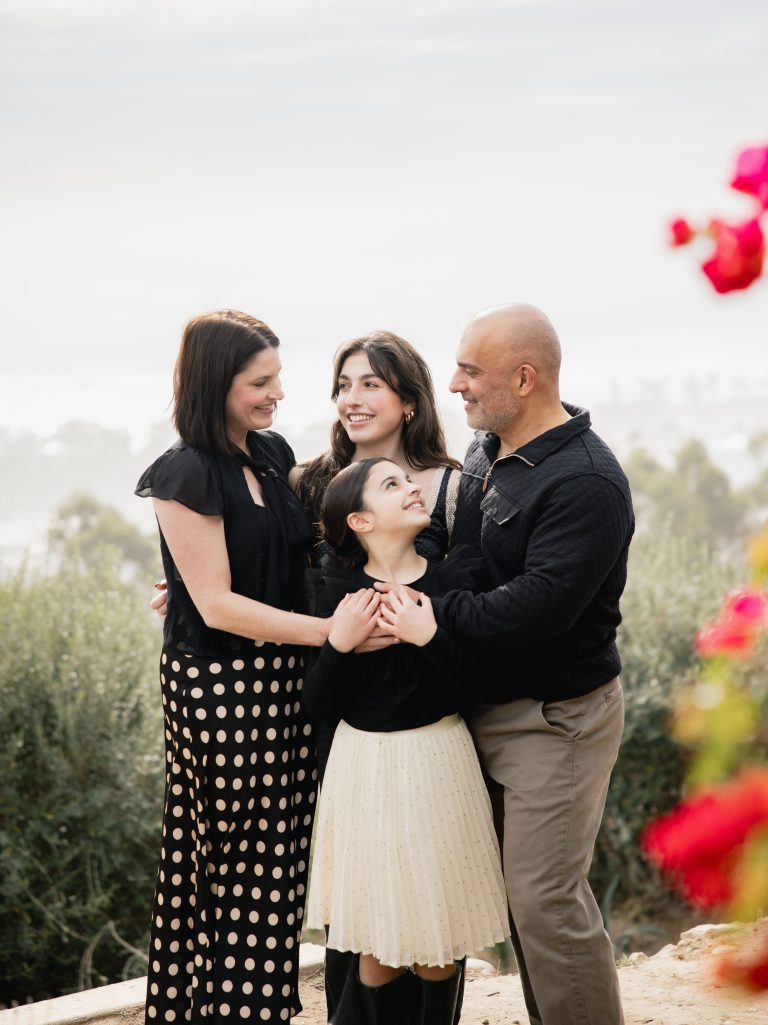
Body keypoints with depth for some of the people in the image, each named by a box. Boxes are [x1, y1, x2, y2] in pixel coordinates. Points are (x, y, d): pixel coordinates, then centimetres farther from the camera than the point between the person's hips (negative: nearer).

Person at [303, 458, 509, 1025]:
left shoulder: (454, 577, -5)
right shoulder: (339, 588, -4)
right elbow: (320, 706, -3)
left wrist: (429, 638, -21)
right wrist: (340, 642, -18)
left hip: (437, 762, 0)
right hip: (364, 765, 0)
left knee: (436, 943, 6)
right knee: (376, 945, 7)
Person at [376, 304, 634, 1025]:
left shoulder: (585, 481, -20)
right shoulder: (485, 452, 8)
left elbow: (535, 607, -27)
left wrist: (425, 610, -23)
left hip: (556, 718, -9)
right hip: (487, 708, 9)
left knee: (545, 899, -8)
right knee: (523, 889, 13)